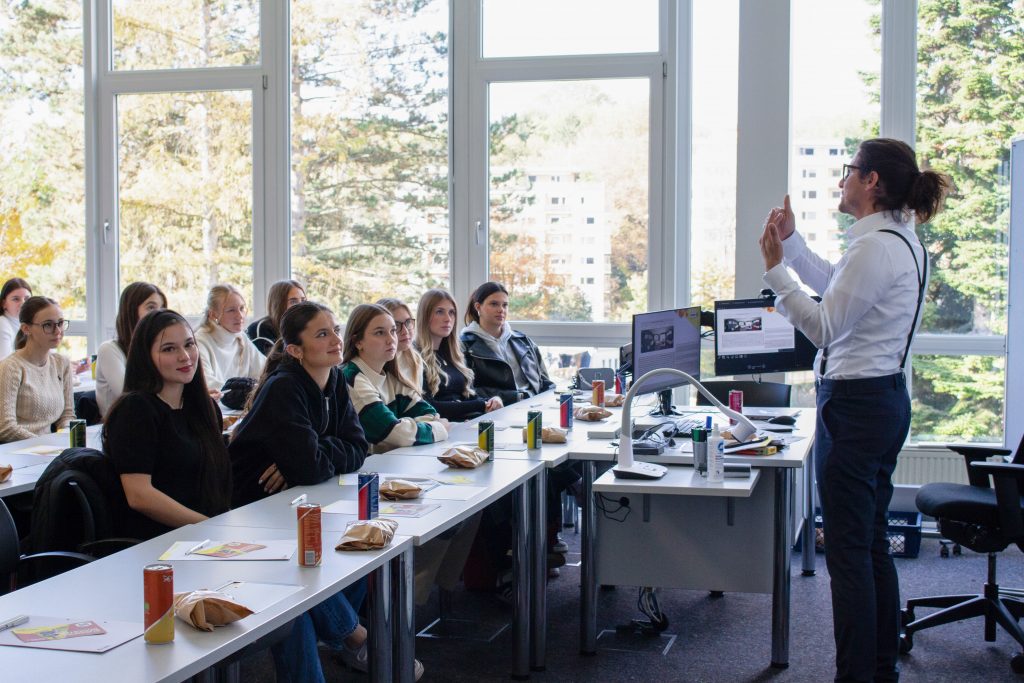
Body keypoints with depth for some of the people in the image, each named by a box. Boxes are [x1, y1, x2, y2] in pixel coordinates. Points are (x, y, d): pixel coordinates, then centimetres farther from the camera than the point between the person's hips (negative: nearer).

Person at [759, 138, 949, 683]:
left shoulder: (876, 246, -19)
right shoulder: (902, 240, 13)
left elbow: (825, 327, -20)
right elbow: (834, 286, 27)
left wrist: (774, 269, -17)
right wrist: (791, 241, 22)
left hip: (854, 403, -11)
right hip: (887, 398, 11)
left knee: (848, 551, -3)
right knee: (873, 545, 17)